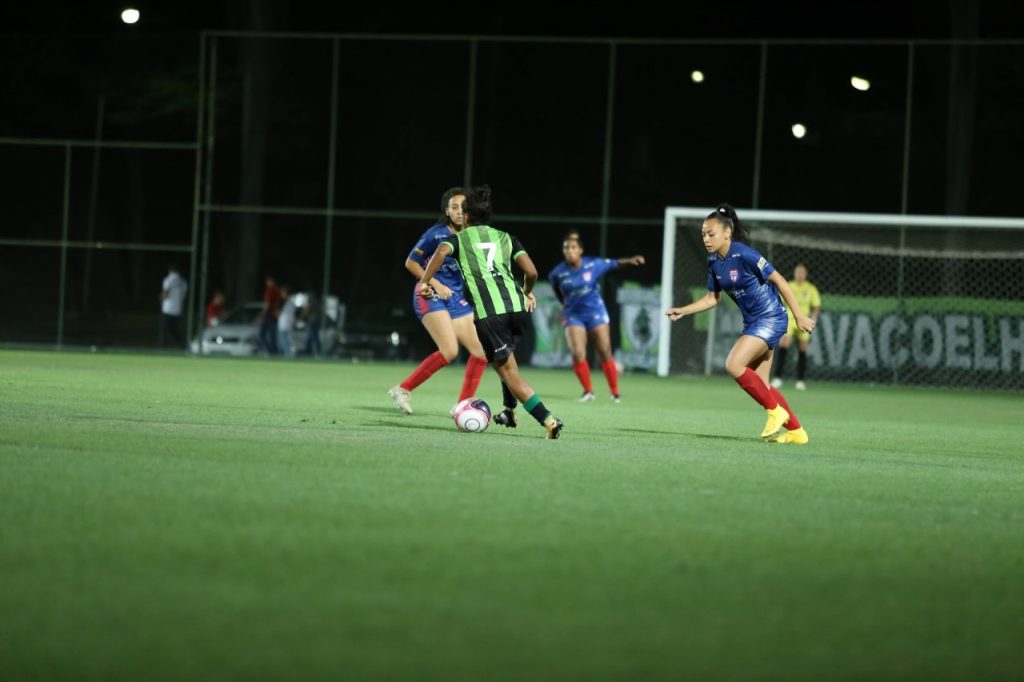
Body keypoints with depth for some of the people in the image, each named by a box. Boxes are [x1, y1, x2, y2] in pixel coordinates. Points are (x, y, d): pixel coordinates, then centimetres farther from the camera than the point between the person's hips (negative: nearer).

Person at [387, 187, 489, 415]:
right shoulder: (436, 234, -12)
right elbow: (411, 263, -6)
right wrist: (435, 284, -14)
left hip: (457, 298, 7)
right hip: (431, 296, -7)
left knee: (481, 351, -1)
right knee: (450, 351, -22)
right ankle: (403, 390, -11)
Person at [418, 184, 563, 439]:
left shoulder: (459, 238, 16)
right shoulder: (505, 237, 23)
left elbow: (442, 251, -9)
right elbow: (531, 271, 11)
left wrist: (424, 282, -4)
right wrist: (527, 293, 30)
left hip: (489, 312, -4)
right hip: (518, 307, 4)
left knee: (508, 370, 0)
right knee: (505, 358, 32)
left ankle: (548, 420, -13)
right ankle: (509, 412, 34)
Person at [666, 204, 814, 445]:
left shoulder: (744, 255, -21)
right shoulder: (714, 262, 3)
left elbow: (778, 280, -16)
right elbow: (712, 298, 14)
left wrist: (799, 316, -15)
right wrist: (683, 311, 2)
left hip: (770, 319, -9)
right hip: (752, 322, 9)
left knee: (734, 365, -20)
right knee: (760, 385, 8)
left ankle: (775, 410, -5)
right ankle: (796, 431, 19)